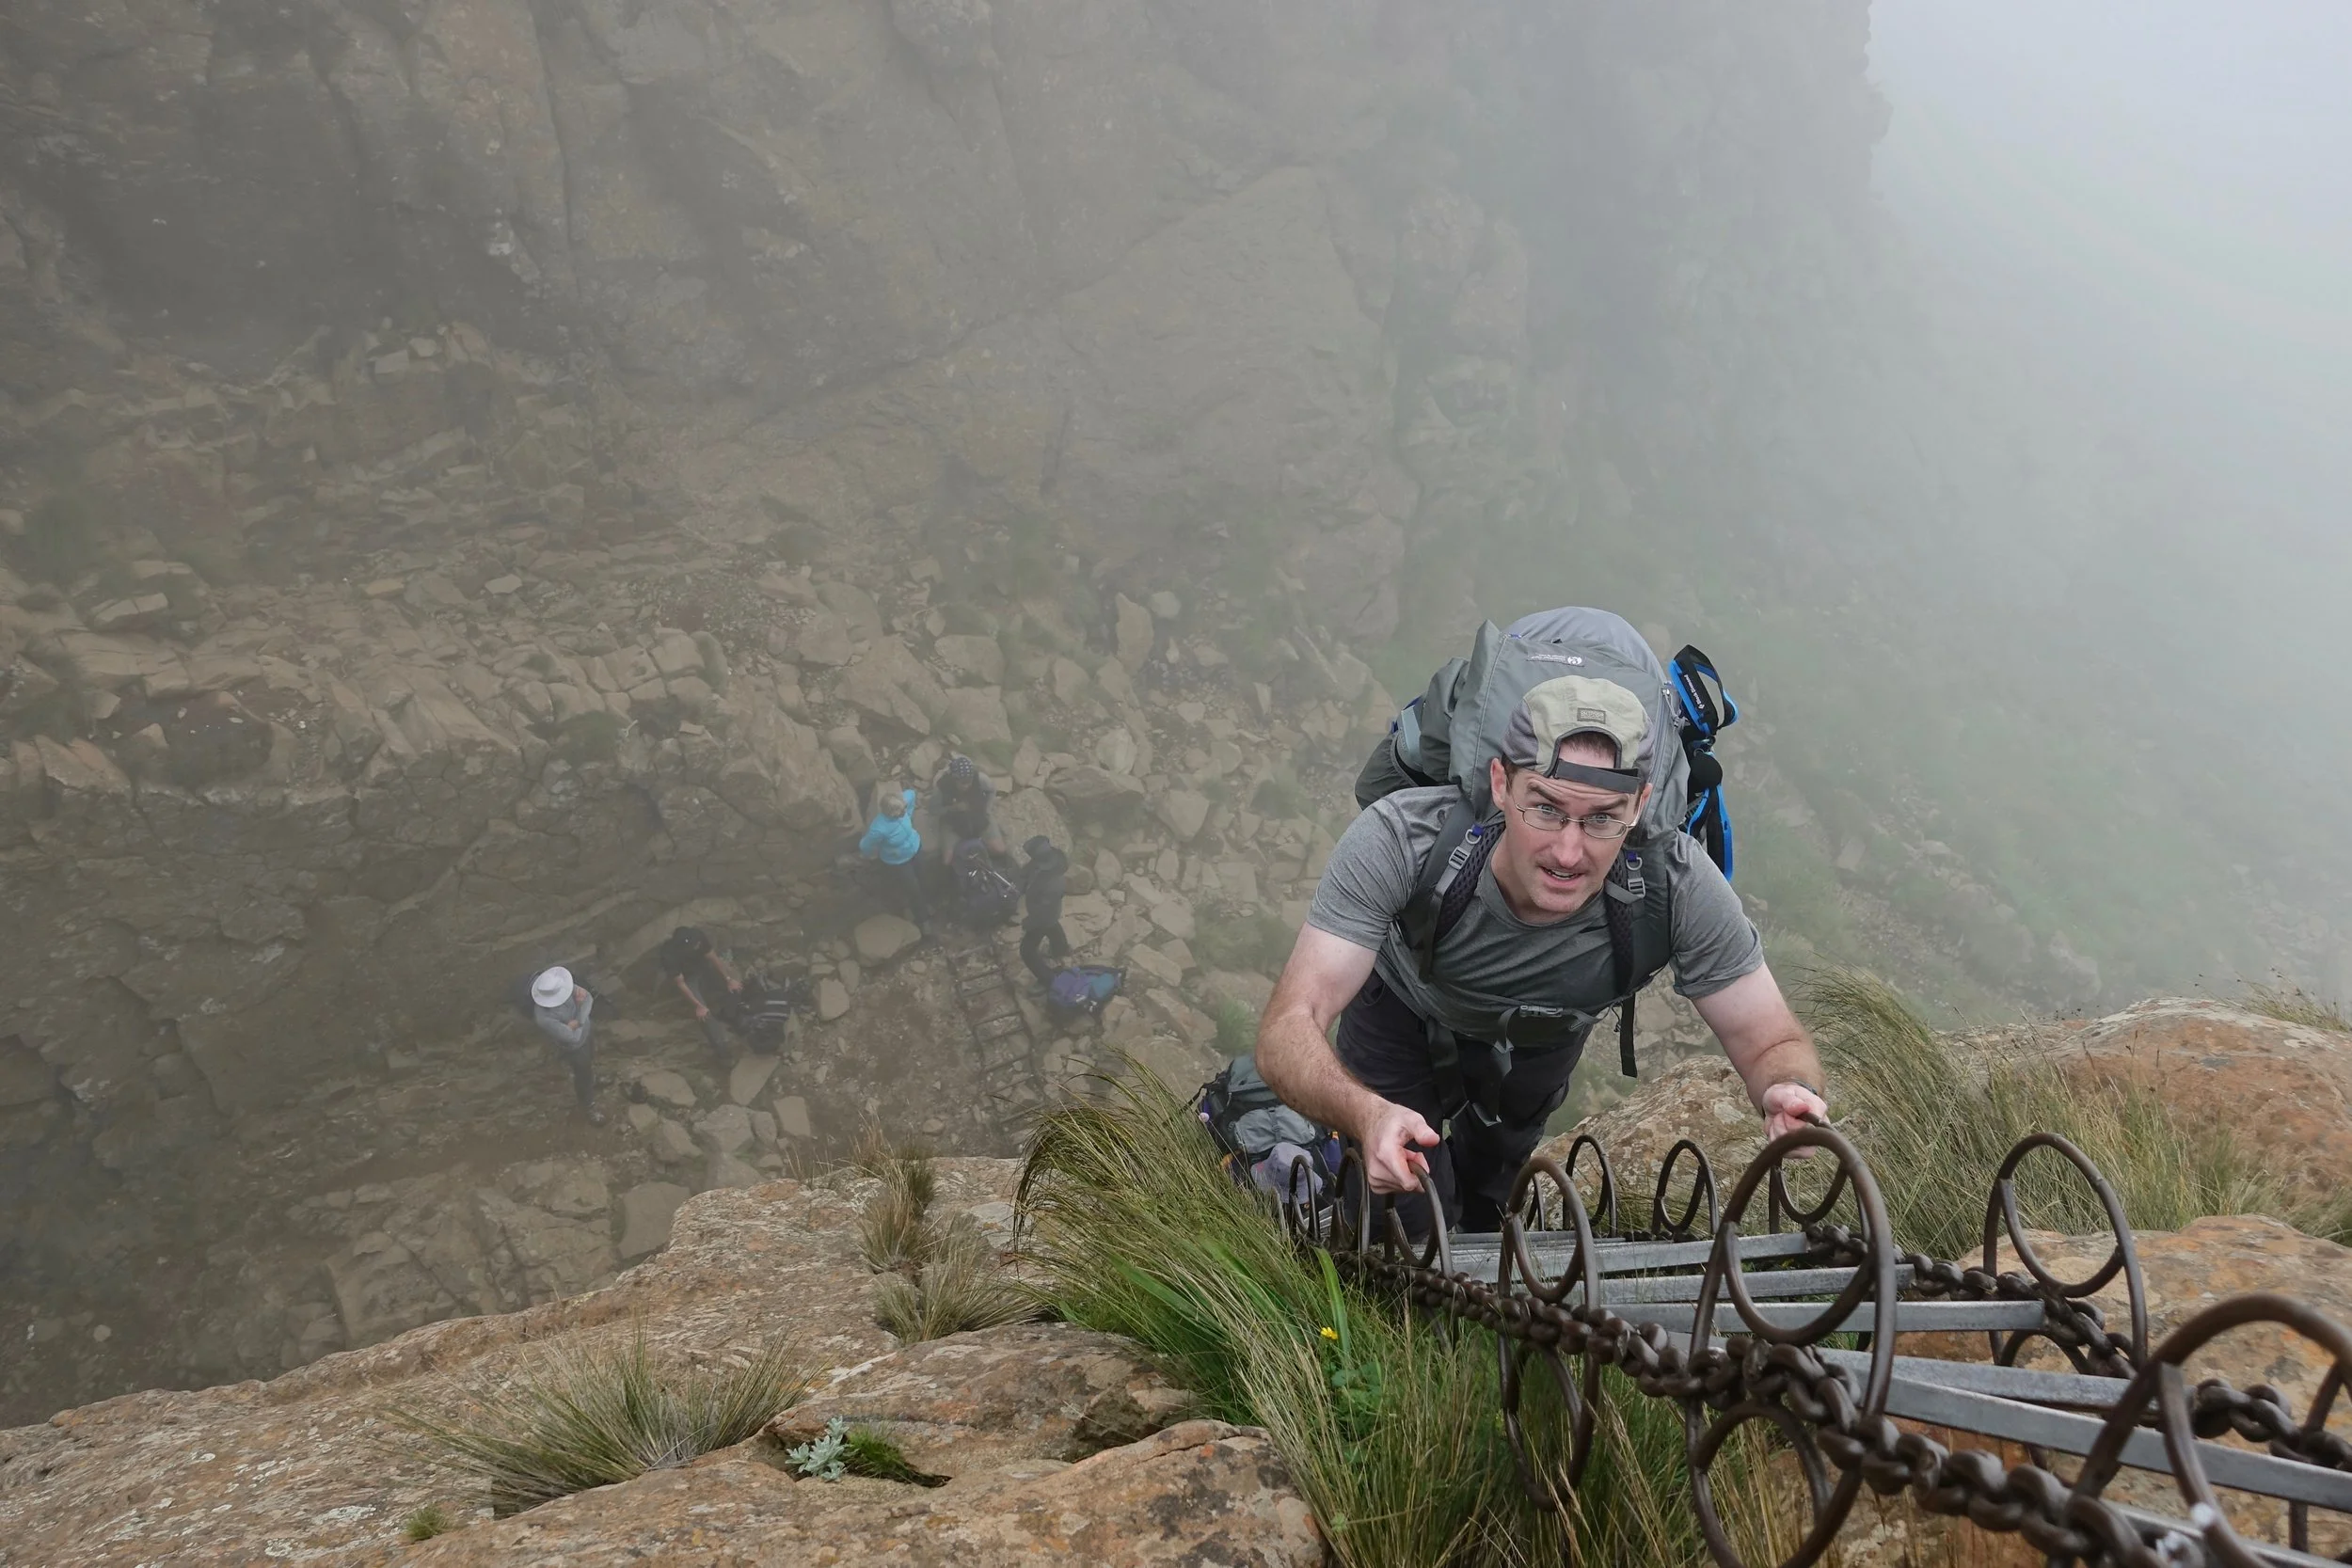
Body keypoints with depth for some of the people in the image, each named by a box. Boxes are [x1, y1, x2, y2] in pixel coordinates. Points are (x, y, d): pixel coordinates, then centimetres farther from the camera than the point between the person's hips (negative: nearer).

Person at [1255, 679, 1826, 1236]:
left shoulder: (1679, 883, -39)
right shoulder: (1398, 840, -44)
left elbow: (1773, 1045, -27)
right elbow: (1287, 1029, -46)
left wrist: (1788, 1091, -52)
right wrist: (1368, 1116, -67)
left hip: (1546, 1032, 2)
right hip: (1405, 1011, -2)